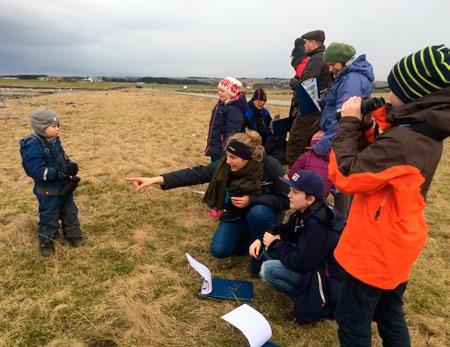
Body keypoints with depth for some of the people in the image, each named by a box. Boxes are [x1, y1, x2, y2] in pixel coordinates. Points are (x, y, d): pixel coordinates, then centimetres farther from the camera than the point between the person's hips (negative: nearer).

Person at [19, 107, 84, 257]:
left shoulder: (54, 140, 1)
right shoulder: (33, 147, -25)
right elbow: (36, 171, -29)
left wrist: (70, 165, -8)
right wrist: (58, 174, -33)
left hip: (63, 186, 8)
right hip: (48, 191, -8)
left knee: (70, 213, 19)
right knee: (49, 217, 9)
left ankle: (74, 236, 36)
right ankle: (46, 243, 30)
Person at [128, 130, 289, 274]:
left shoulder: (271, 167, -27)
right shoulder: (225, 165, -19)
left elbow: (285, 200, -19)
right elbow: (195, 174, -24)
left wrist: (252, 200, -32)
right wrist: (156, 179, -32)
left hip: (261, 213, -2)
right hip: (235, 215, 3)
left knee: (257, 212, -37)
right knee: (219, 250, -14)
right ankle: (250, 237, 15)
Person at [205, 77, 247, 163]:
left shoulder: (234, 110, -21)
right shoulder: (222, 104, 9)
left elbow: (232, 135, -26)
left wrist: (225, 155, -27)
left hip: (222, 153, -9)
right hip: (216, 149, 9)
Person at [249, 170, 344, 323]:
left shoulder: (318, 226, -31)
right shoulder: (305, 212, -4)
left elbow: (300, 264, -29)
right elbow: (286, 231, 9)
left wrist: (275, 244, -15)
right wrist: (261, 240, -7)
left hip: (327, 278, -9)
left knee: (268, 269, -19)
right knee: (267, 249, 3)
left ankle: (313, 301, -3)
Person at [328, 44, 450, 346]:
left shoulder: (404, 140, -30)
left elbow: (345, 176, -26)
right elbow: (378, 160, 12)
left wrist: (349, 123, -18)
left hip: (375, 249, -9)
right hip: (396, 247, 10)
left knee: (352, 322, 10)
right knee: (390, 316, 26)